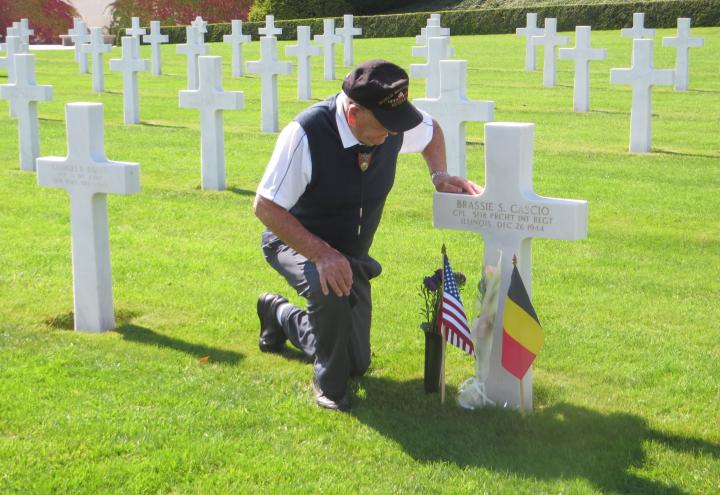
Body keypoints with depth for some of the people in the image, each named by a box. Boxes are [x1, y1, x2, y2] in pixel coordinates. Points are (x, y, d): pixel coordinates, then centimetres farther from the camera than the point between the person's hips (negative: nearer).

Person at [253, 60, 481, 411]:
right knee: (330, 289, -41)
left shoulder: (394, 123, -17)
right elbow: (265, 208, -29)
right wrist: (321, 254, -39)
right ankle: (328, 382, -12)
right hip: (297, 242, -5)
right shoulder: (306, 134, -34)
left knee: (356, 364, 11)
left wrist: (440, 176, -9)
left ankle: (280, 315, 38)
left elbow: (431, 130, 9)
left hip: (351, 252, 6)